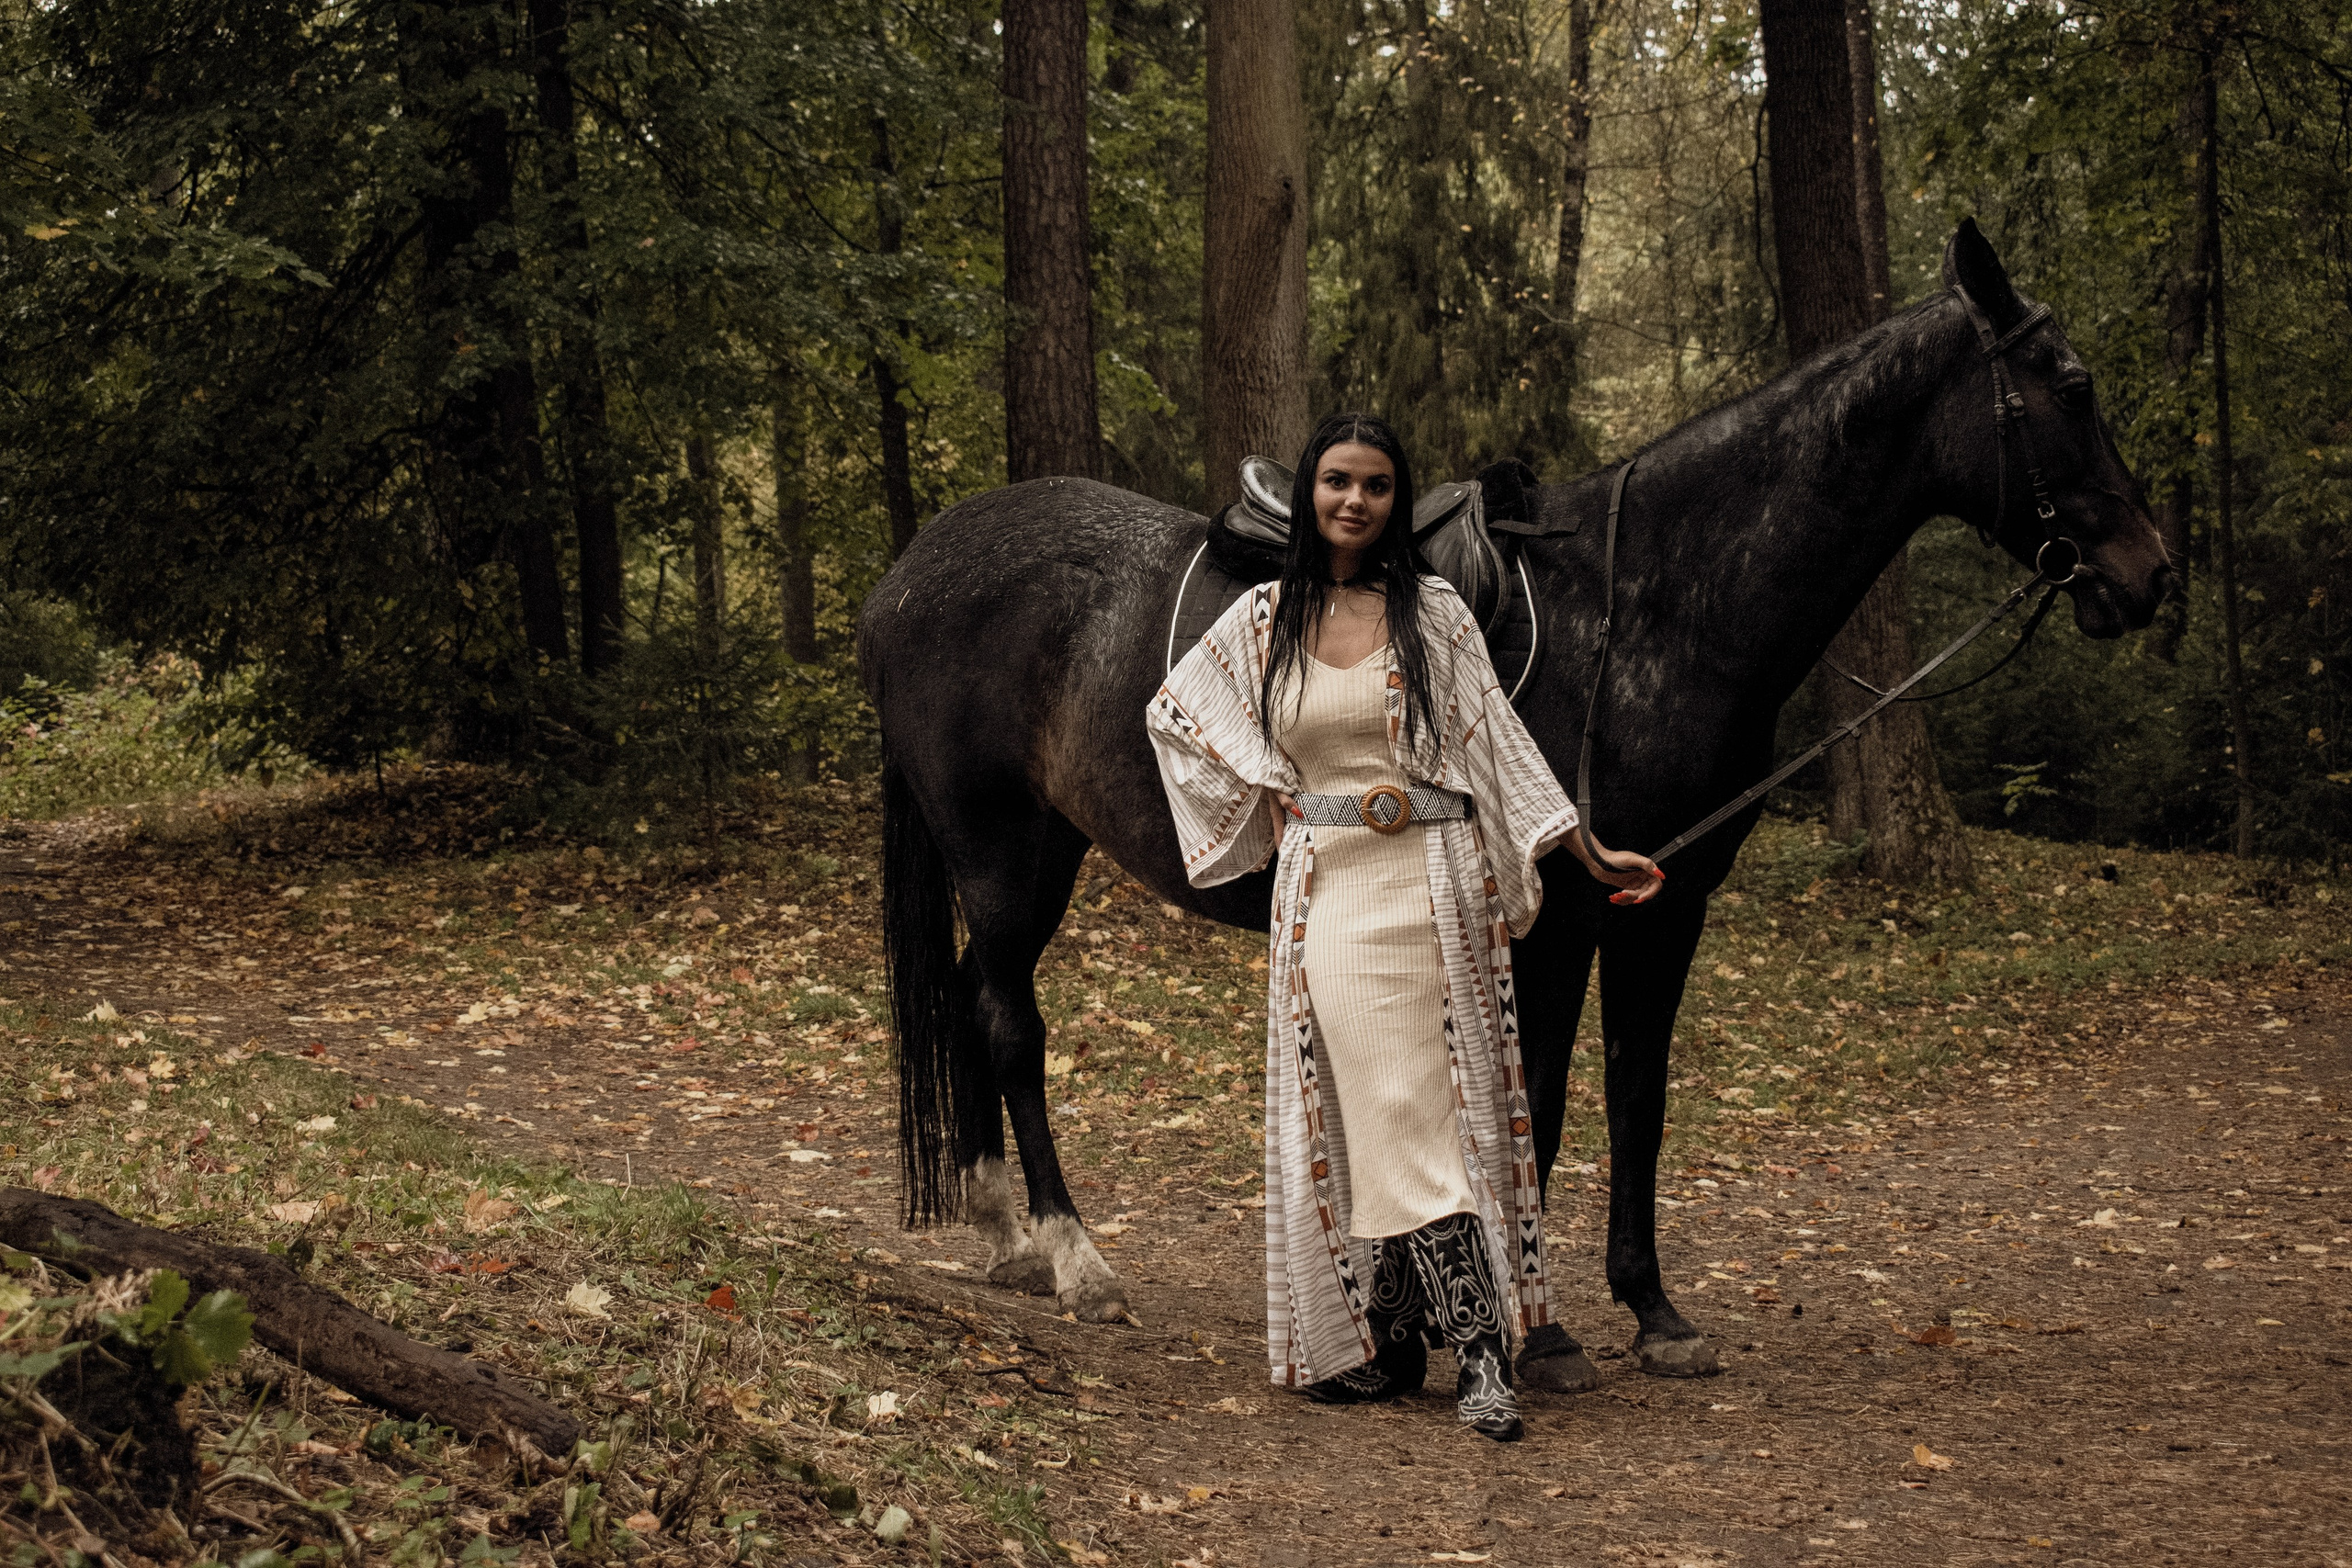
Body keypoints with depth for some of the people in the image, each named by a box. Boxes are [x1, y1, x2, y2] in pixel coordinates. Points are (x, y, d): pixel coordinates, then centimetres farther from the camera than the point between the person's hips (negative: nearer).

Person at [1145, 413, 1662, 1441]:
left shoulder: (1435, 613, 3)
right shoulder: (1264, 620, 6)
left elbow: (1496, 740, 5)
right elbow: (1174, 713, 18)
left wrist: (1588, 852, 2)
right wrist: (1266, 796, 10)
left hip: (1431, 883, -1)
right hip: (1325, 889, 1)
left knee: (1428, 1111, -3)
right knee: (1383, 1113, -2)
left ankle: (1394, 1343, -1)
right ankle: (1476, 1351, 2)